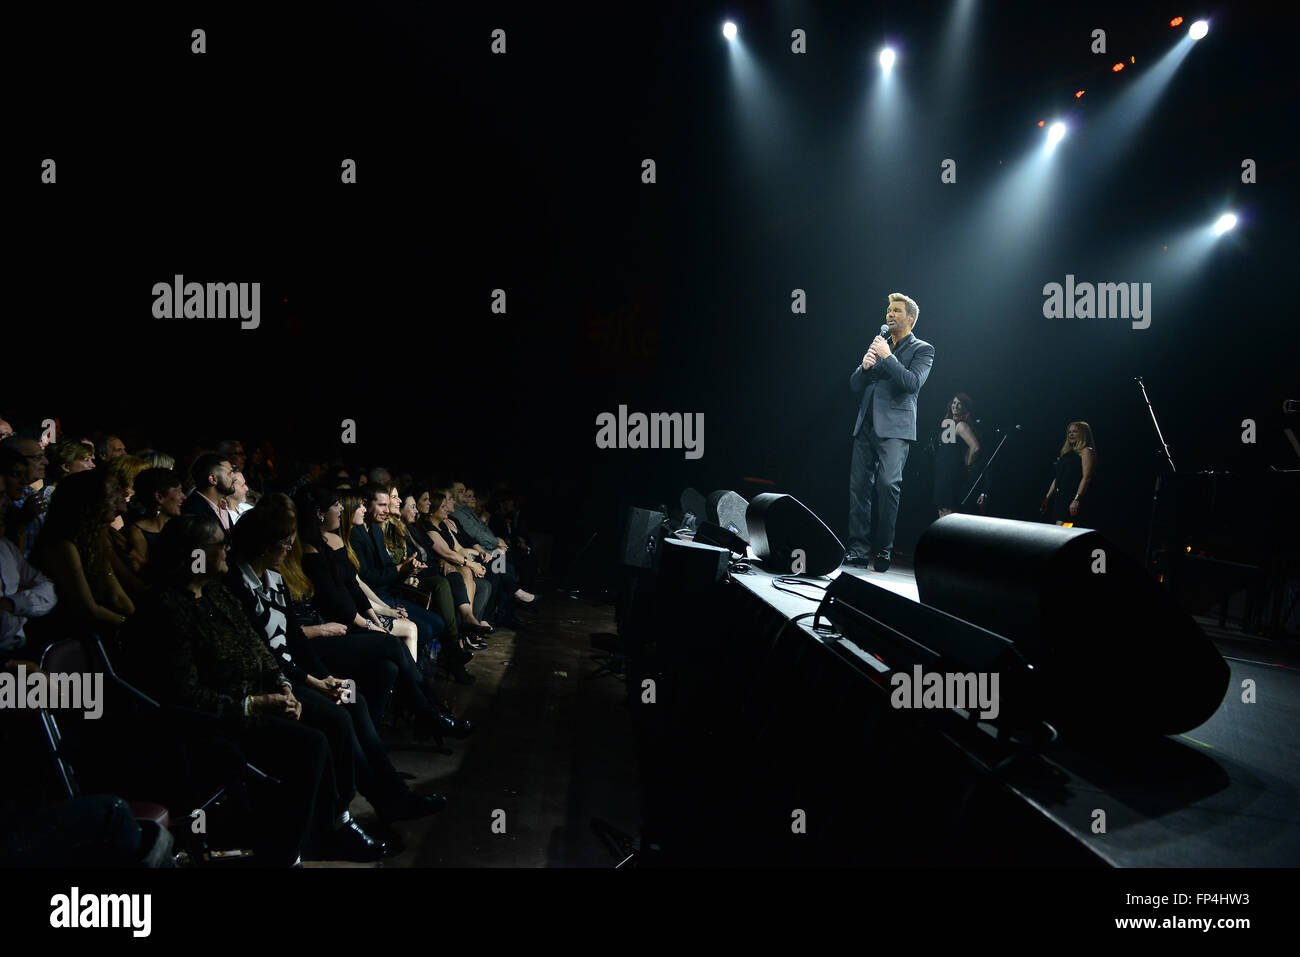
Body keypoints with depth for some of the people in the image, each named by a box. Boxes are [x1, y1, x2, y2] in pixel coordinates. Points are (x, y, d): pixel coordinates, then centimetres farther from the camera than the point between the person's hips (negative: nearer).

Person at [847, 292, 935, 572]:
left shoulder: (922, 349, 6)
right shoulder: (879, 345, 21)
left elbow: (913, 383, -12)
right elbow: (854, 386, 18)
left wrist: (887, 357, -11)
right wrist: (864, 367, -2)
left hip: (894, 427, -6)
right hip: (866, 426, 6)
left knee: (888, 484, -17)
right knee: (858, 484, 0)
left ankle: (885, 550, -8)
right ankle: (859, 549, 4)